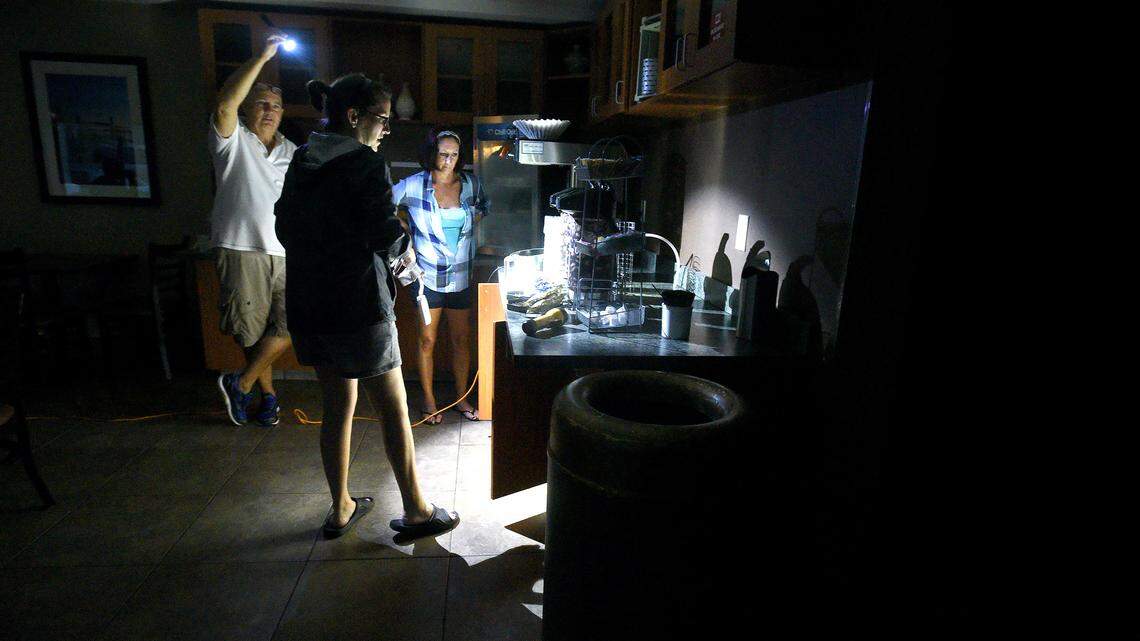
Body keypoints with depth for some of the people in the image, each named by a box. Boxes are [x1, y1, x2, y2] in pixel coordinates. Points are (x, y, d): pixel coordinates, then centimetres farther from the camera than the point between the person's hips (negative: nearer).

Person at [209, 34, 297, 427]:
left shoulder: (292, 152, 17)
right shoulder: (233, 140, 3)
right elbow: (225, 105, -18)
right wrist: (263, 57, -17)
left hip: (287, 252, 4)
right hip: (242, 250, -3)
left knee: (289, 327, -5)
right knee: (252, 331, 5)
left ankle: (240, 384, 13)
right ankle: (268, 394, 23)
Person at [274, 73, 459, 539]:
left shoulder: (300, 164, 10)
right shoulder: (366, 165, -12)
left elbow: (286, 229, 14)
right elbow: (386, 237, -16)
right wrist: (402, 239, 5)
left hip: (307, 304, 8)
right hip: (357, 304, -7)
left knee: (337, 406, 17)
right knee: (393, 410, 5)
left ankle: (341, 509, 29)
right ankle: (416, 511, 17)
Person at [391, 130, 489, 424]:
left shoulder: (471, 183, 2)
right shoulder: (414, 185, -7)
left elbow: (484, 204, 22)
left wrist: (472, 223, 6)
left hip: (461, 276, 2)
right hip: (427, 276, -2)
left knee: (461, 340, 10)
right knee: (427, 340, 6)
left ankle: (462, 398, 26)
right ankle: (428, 400, 23)